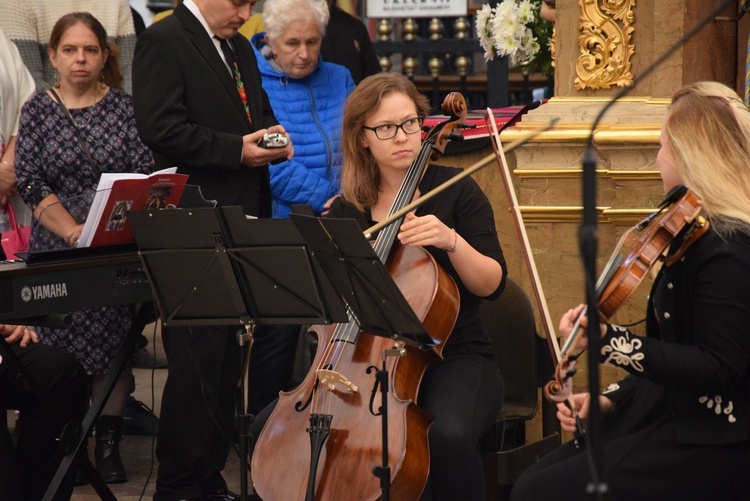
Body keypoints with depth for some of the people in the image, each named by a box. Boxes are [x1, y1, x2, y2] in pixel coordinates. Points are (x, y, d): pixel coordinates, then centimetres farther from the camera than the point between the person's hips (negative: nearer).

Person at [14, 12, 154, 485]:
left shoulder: (126, 107, 4)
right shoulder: (37, 111, 4)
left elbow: (145, 175, -1)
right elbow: (30, 180, -3)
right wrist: (72, 231, -15)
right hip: (57, 249, 0)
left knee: (113, 347, -1)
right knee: (60, 352, -6)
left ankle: (109, 445, 7)